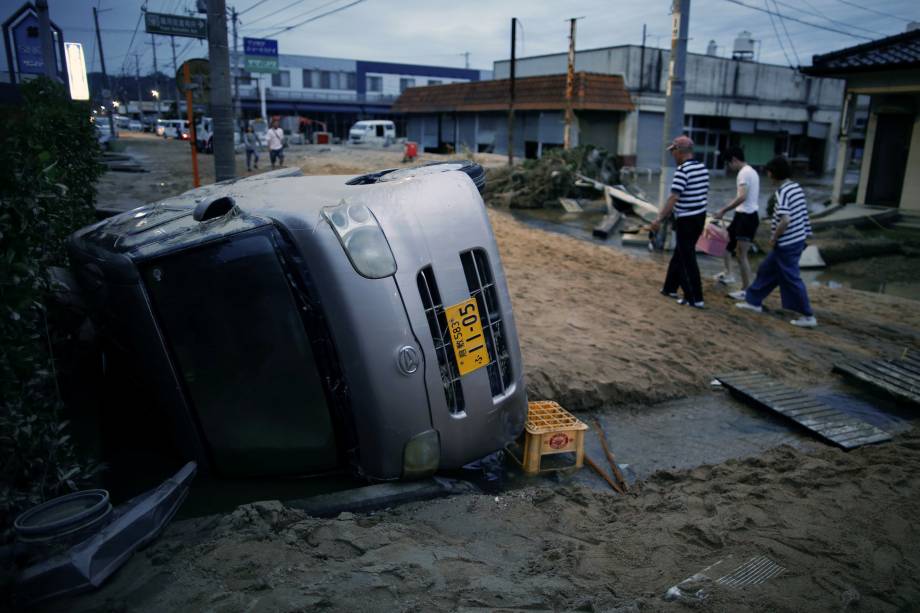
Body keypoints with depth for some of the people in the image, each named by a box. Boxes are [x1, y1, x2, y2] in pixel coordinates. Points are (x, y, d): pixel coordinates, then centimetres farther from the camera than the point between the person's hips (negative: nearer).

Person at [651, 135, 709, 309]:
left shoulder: (682, 170, -18)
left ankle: (695, 298, 3)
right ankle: (671, 287, 31)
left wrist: (659, 218, -22)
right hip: (700, 217, 8)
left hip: (686, 220, -8)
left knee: (687, 258, -1)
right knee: (679, 254, 20)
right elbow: (704, 193, 15)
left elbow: (673, 198, -24)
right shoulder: (703, 168, 8)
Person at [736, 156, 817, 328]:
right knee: (766, 269, 19)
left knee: (791, 279, 0)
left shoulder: (783, 192, -20)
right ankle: (754, 301, 30)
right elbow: (801, 215, 13)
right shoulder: (797, 187, 7)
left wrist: (773, 238, -14)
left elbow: (785, 220, -28)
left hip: (787, 244, -9)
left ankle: (808, 316, 7)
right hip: (797, 240, 9)